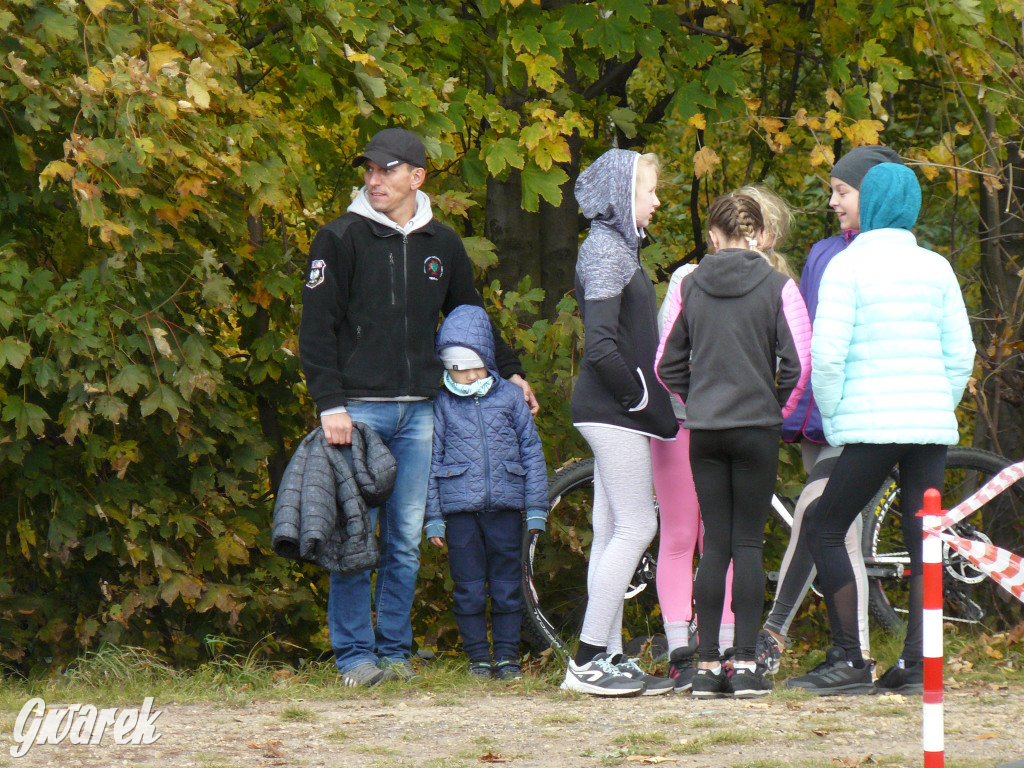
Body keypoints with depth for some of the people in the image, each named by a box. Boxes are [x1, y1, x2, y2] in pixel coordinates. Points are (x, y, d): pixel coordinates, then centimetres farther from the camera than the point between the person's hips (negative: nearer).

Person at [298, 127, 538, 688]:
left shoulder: (442, 245, 13)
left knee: (406, 540, 4)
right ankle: (355, 654, 1)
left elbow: (470, 315, 29)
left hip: (417, 413, 4)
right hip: (358, 408, -4)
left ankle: (395, 650, 11)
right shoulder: (342, 239, 0)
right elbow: (316, 327, -4)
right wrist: (330, 404, -12)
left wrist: (509, 371, 31)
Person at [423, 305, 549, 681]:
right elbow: (431, 462, 6)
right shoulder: (442, 405, 4)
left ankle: (507, 654, 12)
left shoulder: (509, 397, 6)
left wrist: (536, 508, 6)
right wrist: (433, 518, 1)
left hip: (505, 506, 1)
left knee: (506, 585, 4)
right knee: (468, 587, 1)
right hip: (460, 507, -1)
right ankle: (478, 655, 10)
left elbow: (531, 451, 10)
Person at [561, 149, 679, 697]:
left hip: (613, 411, 10)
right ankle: (589, 658, -9)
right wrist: (640, 398, -14)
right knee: (636, 527, -10)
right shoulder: (606, 252, -14)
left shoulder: (616, 249, 18)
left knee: (613, 532, 9)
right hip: (613, 411, -10)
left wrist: (647, 402, 13)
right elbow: (602, 345, -22)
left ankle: (607, 659, 10)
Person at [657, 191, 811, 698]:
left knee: (715, 544, 7)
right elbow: (799, 363, -9)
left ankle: (707, 664, 5)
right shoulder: (776, 287, -5)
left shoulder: (692, 286, 3)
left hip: (704, 429, 2)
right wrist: (779, 409, 6)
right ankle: (746, 665, -1)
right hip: (756, 428, -2)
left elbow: (668, 366, 8)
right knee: (748, 543, 2)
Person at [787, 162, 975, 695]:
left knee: (824, 529, 3)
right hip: (933, 425, 5)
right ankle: (917, 662, -1)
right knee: (923, 539, 6)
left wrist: (834, 424, 0)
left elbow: (827, 356, -10)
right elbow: (961, 355, 11)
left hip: (873, 425, -5)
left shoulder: (848, 267, -5)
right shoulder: (937, 269, 10)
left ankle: (849, 661, -3)